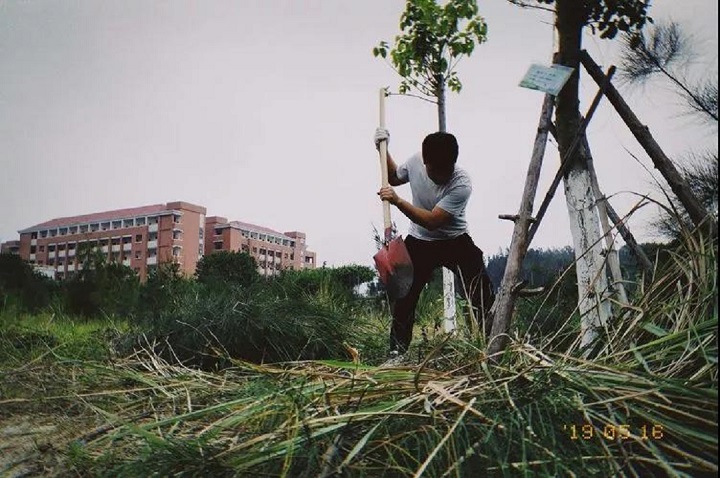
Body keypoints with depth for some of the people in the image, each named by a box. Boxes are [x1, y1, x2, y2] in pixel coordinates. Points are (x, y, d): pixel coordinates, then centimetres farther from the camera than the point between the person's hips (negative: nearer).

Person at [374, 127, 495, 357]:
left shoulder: (461, 183, -28)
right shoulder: (415, 162, -14)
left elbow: (432, 221, -32)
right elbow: (394, 177, 11)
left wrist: (397, 201, -37)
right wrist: (383, 151, -4)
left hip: (455, 241, -3)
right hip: (419, 241, 3)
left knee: (483, 295, -15)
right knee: (402, 294, -3)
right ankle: (397, 351, 8)